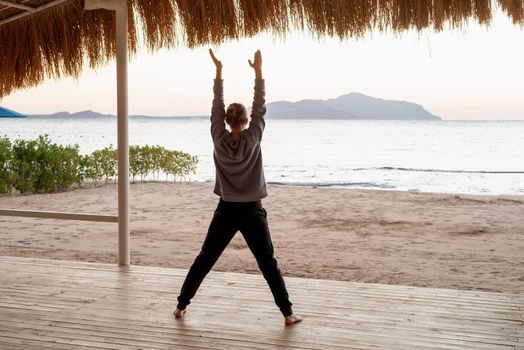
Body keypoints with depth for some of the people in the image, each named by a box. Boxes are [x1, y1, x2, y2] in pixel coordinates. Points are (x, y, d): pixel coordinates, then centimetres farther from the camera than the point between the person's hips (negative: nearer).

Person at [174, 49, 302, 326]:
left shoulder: (219, 139, -5)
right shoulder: (252, 139, -11)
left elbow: (216, 107, 1)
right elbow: (260, 109, -5)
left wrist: (218, 71, 3)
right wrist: (258, 72, -5)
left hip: (226, 211, 2)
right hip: (252, 211, -2)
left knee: (204, 259, 12)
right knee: (268, 263, 3)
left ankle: (181, 305, 17)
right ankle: (287, 313, 2)